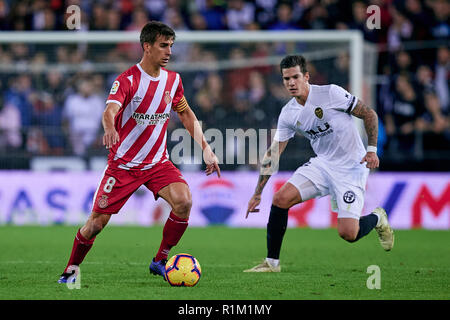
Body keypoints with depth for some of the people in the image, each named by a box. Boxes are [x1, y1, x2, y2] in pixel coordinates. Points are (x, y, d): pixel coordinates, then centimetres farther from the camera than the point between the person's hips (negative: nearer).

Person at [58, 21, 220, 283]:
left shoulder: (173, 80, 2)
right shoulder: (127, 80, -16)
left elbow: (186, 114, 17)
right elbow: (110, 111, -32)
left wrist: (206, 148, 10)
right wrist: (110, 129, -55)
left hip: (158, 162, 4)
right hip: (123, 163, -4)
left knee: (184, 201, -23)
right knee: (97, 222, -4)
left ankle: (161, 262, -6)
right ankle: (72, 269, 22)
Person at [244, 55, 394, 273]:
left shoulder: (331, 93, -16)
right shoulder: (288, 114, 0)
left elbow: (369, 114, -7)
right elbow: (273, 154, 5)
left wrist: (372, 150, -17)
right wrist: (257, 194, 2)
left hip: (351, 168, -5)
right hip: (322, 164, 5)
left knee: (348, 234, -15)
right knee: (280, 199, -13)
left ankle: (377, 219, 21)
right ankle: (271, 262, 0)